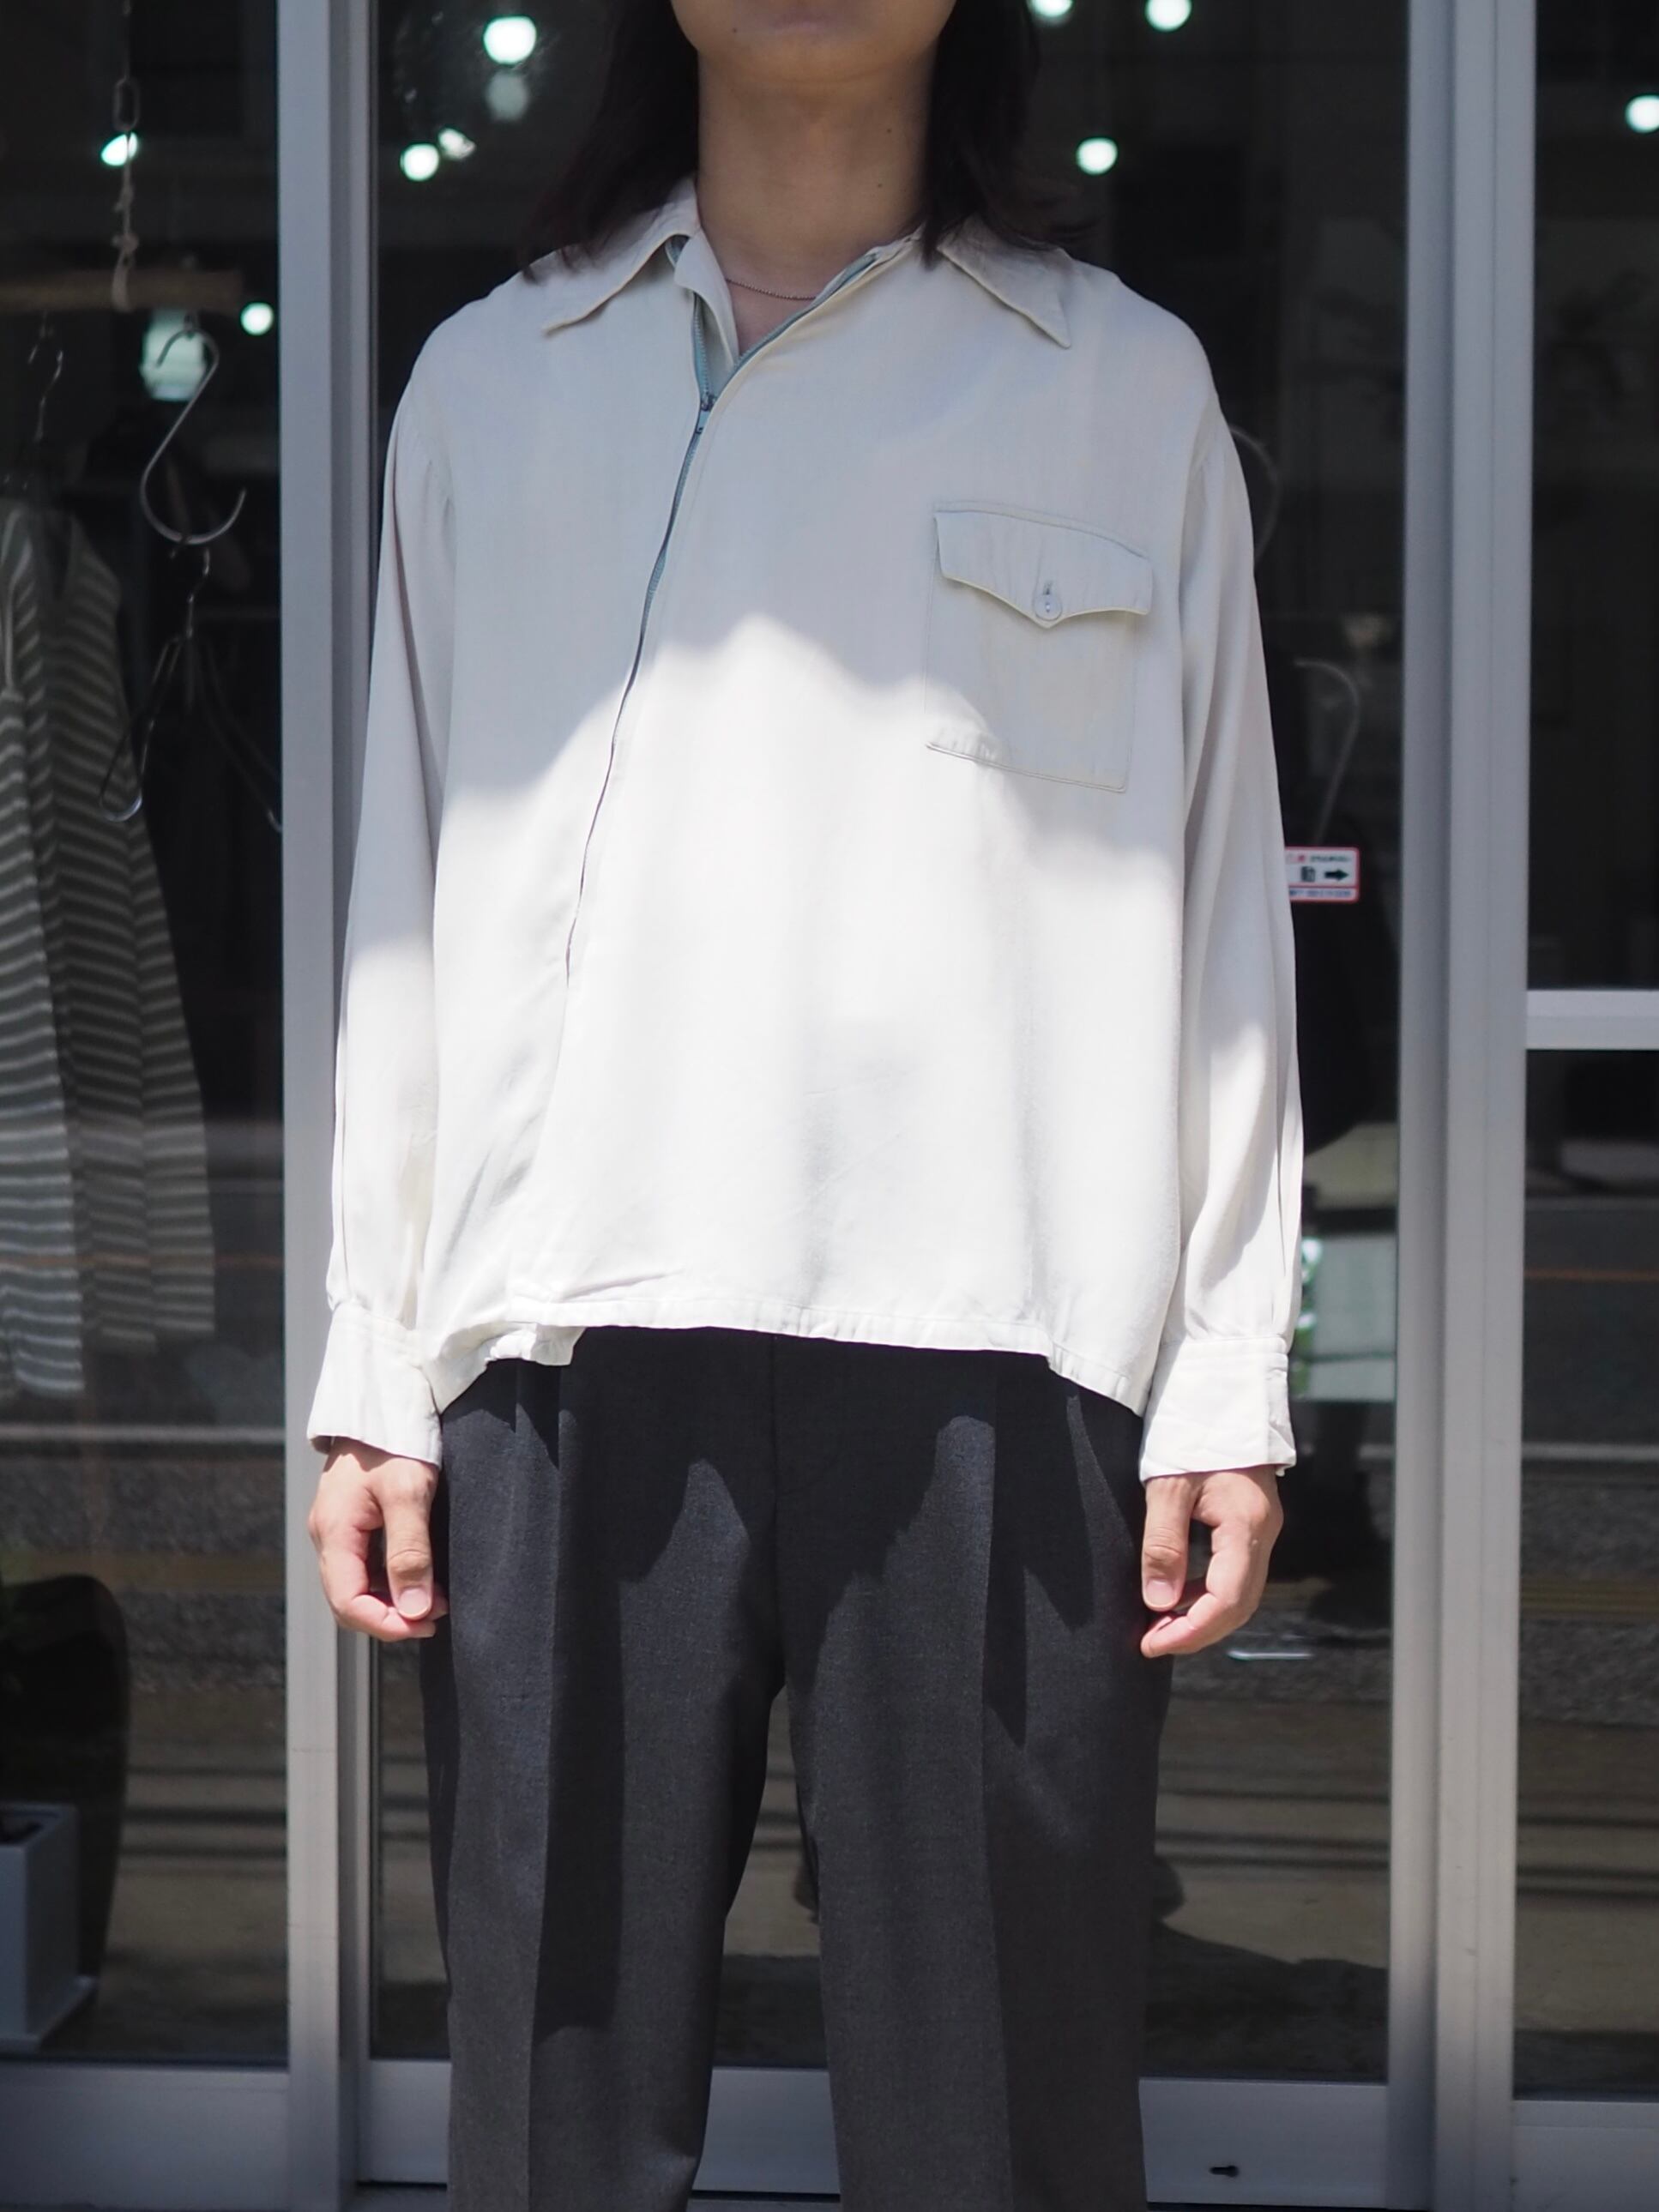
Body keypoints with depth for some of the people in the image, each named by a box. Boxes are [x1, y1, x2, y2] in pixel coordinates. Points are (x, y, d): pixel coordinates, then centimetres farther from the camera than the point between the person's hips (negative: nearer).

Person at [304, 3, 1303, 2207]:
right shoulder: (488, 382, 15)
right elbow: (408, 903, 14)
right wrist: (374, 1375, 8)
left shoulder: (1128, 386, 11)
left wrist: (1229, 1387, 0)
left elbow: (1219, 907, 7)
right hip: (576, 1348, 2)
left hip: (994, 1358, -1)